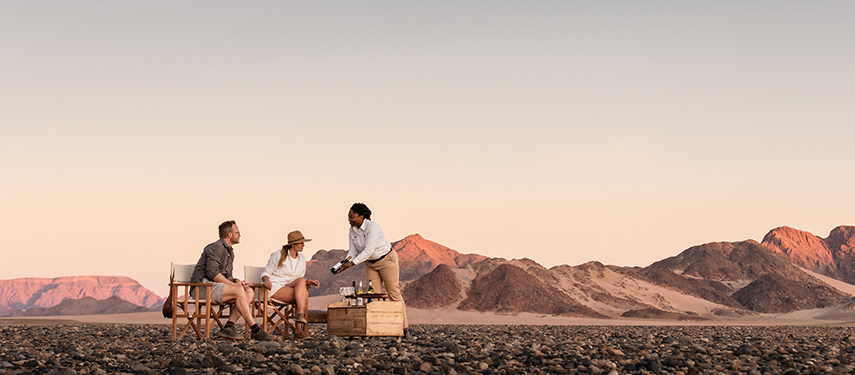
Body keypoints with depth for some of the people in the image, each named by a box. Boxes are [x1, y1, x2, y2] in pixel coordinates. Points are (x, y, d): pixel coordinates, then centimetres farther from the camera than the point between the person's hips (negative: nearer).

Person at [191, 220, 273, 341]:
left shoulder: (230, 251, 22)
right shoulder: (216, 247, -9)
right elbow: (212, 273, -20)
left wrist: (235, 280, 0)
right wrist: (233, 284, -16)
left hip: (215, 286, 10)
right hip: (203, 286, -10)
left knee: (249, 292, -10)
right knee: (238, 290, -30)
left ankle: (228, 326, -23)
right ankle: (255, 330, -27)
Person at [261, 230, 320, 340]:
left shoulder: (301, 258, 14)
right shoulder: (278, 255, -2)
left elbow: (301, 279, 18)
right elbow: (266, 273, 1)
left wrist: (309, 282, -4)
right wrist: (267, 280, -22)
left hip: (292, 288, 6)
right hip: (275, 288, -6)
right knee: (304, 294, -28)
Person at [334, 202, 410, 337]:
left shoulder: (372, 228, -26)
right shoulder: (353, 231, -3)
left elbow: (368, 251, -31)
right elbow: (352, 251, -2)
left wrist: (351, 263, -33)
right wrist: (345, 263, -21)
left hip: (387, 259, -7)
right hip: (370, 264, 7)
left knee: (393, 293, -4)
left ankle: (404, 328, 1)